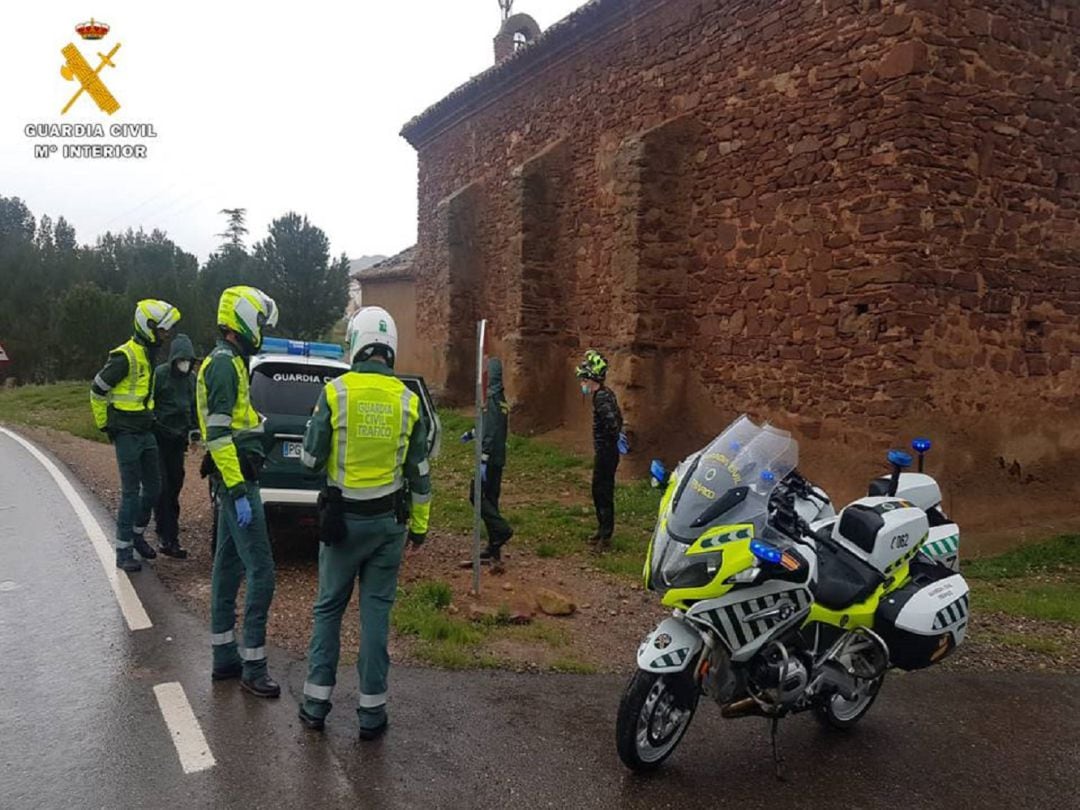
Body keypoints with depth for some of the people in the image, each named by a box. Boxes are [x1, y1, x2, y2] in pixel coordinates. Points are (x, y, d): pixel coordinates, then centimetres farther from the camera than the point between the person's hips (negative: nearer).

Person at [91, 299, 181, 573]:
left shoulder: (149, 354, 11)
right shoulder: (125, 356, -17)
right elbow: (97, 389, -12)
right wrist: (104, 425, -4)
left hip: (146, 433, 8)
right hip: (127, 435, -8)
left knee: (153, 487, 13)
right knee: (131, 493, -4)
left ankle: (137, 533, 32)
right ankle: (124, 552, 4)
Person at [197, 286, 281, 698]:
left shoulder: (228, 362, 18)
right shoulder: (225, 364, -14)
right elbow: (219, 435, -21)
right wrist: (238, 492, -24)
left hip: (233, 480, 11)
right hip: (236, 480, -11)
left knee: (228, 567, 14)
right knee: (261, 571, -8)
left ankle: (225, 658, 23)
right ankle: (253, 666, 0)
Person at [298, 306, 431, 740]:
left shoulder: (335, 392, -9)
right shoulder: (408, 400, -3)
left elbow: (311, 457, -5)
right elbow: (419, 474, 1)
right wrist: (419, 526, 11)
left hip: (342, 517, -1)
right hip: (387, 521, 1)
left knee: (329, 608, 13)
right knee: (376, 612, 8)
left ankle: (316, 702, 20)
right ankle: (371, 710, 15)